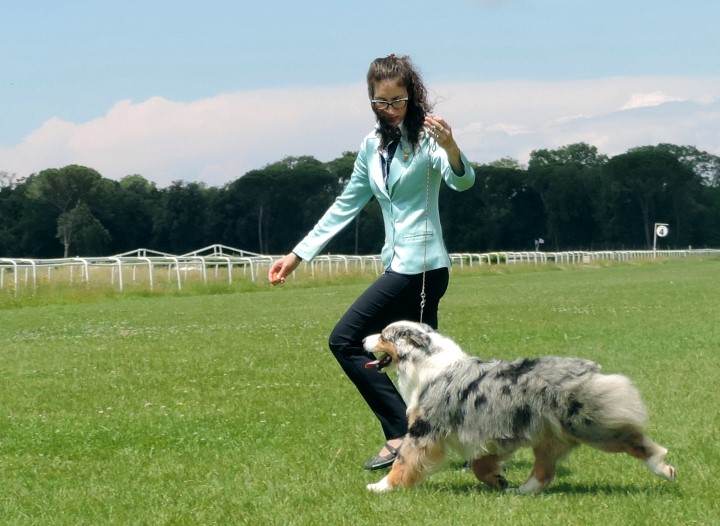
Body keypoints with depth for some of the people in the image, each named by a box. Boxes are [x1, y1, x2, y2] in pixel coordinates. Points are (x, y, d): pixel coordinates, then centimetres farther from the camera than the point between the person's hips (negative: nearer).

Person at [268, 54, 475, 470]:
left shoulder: (426, 135, -9)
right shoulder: (373, 146, 13)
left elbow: (462, 182, -25)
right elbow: (347, 205, 19)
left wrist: (451, 149, -48)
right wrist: (299, 254, 17)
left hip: (420, 264, -8)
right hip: (399, 262, 8)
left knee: (345, 341, -10)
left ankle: (401, 435, -10)